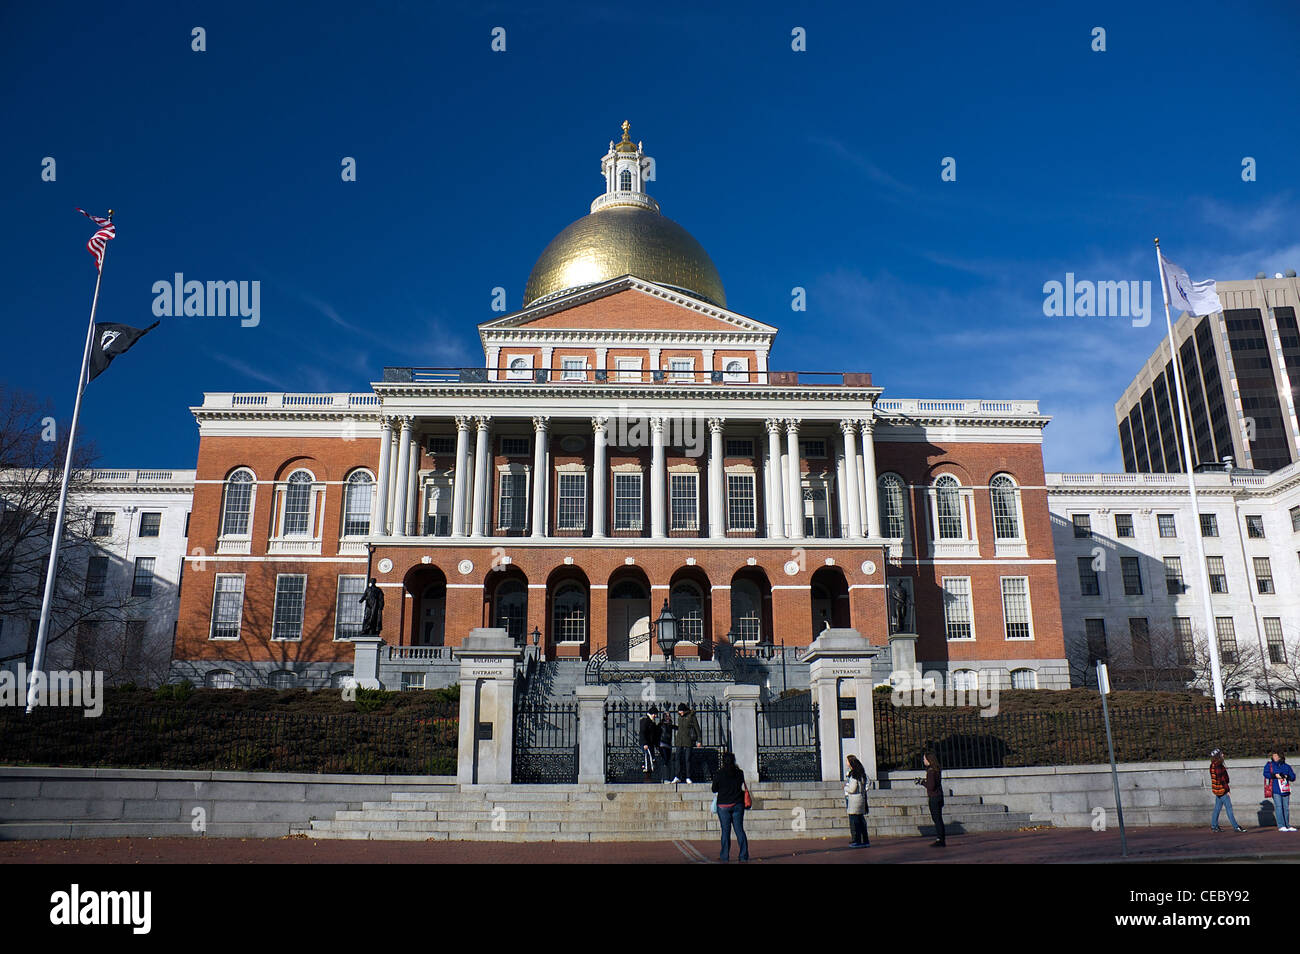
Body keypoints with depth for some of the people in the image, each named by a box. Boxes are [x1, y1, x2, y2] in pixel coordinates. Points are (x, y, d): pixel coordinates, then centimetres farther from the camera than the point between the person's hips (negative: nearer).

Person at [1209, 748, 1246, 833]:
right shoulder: (1218, 766, -17)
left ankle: (1214, 826, 14)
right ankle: (1236, 826, 3)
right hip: (1222, 790, -9)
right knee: (1229, 808, -2)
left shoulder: (1213, 766, 11)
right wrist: (1227, 790, -16)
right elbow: (1222, 779, -18)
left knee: (1217, 808, 11)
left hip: (1217, 790, 9)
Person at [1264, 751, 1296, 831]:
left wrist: (1286, 776, -10)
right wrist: (1275, 775, -16)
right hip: (1276, 790, -3)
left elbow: (1293, 777, 8)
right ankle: (1281, 826, -11)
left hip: (1285, 790, 3)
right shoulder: (1270, 765, 7)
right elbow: (1266, 773, -4)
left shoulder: (1286, 766, 12)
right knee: (1278, 807, -10)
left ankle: (1287, 825, 17)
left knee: (1286, 807, 7)